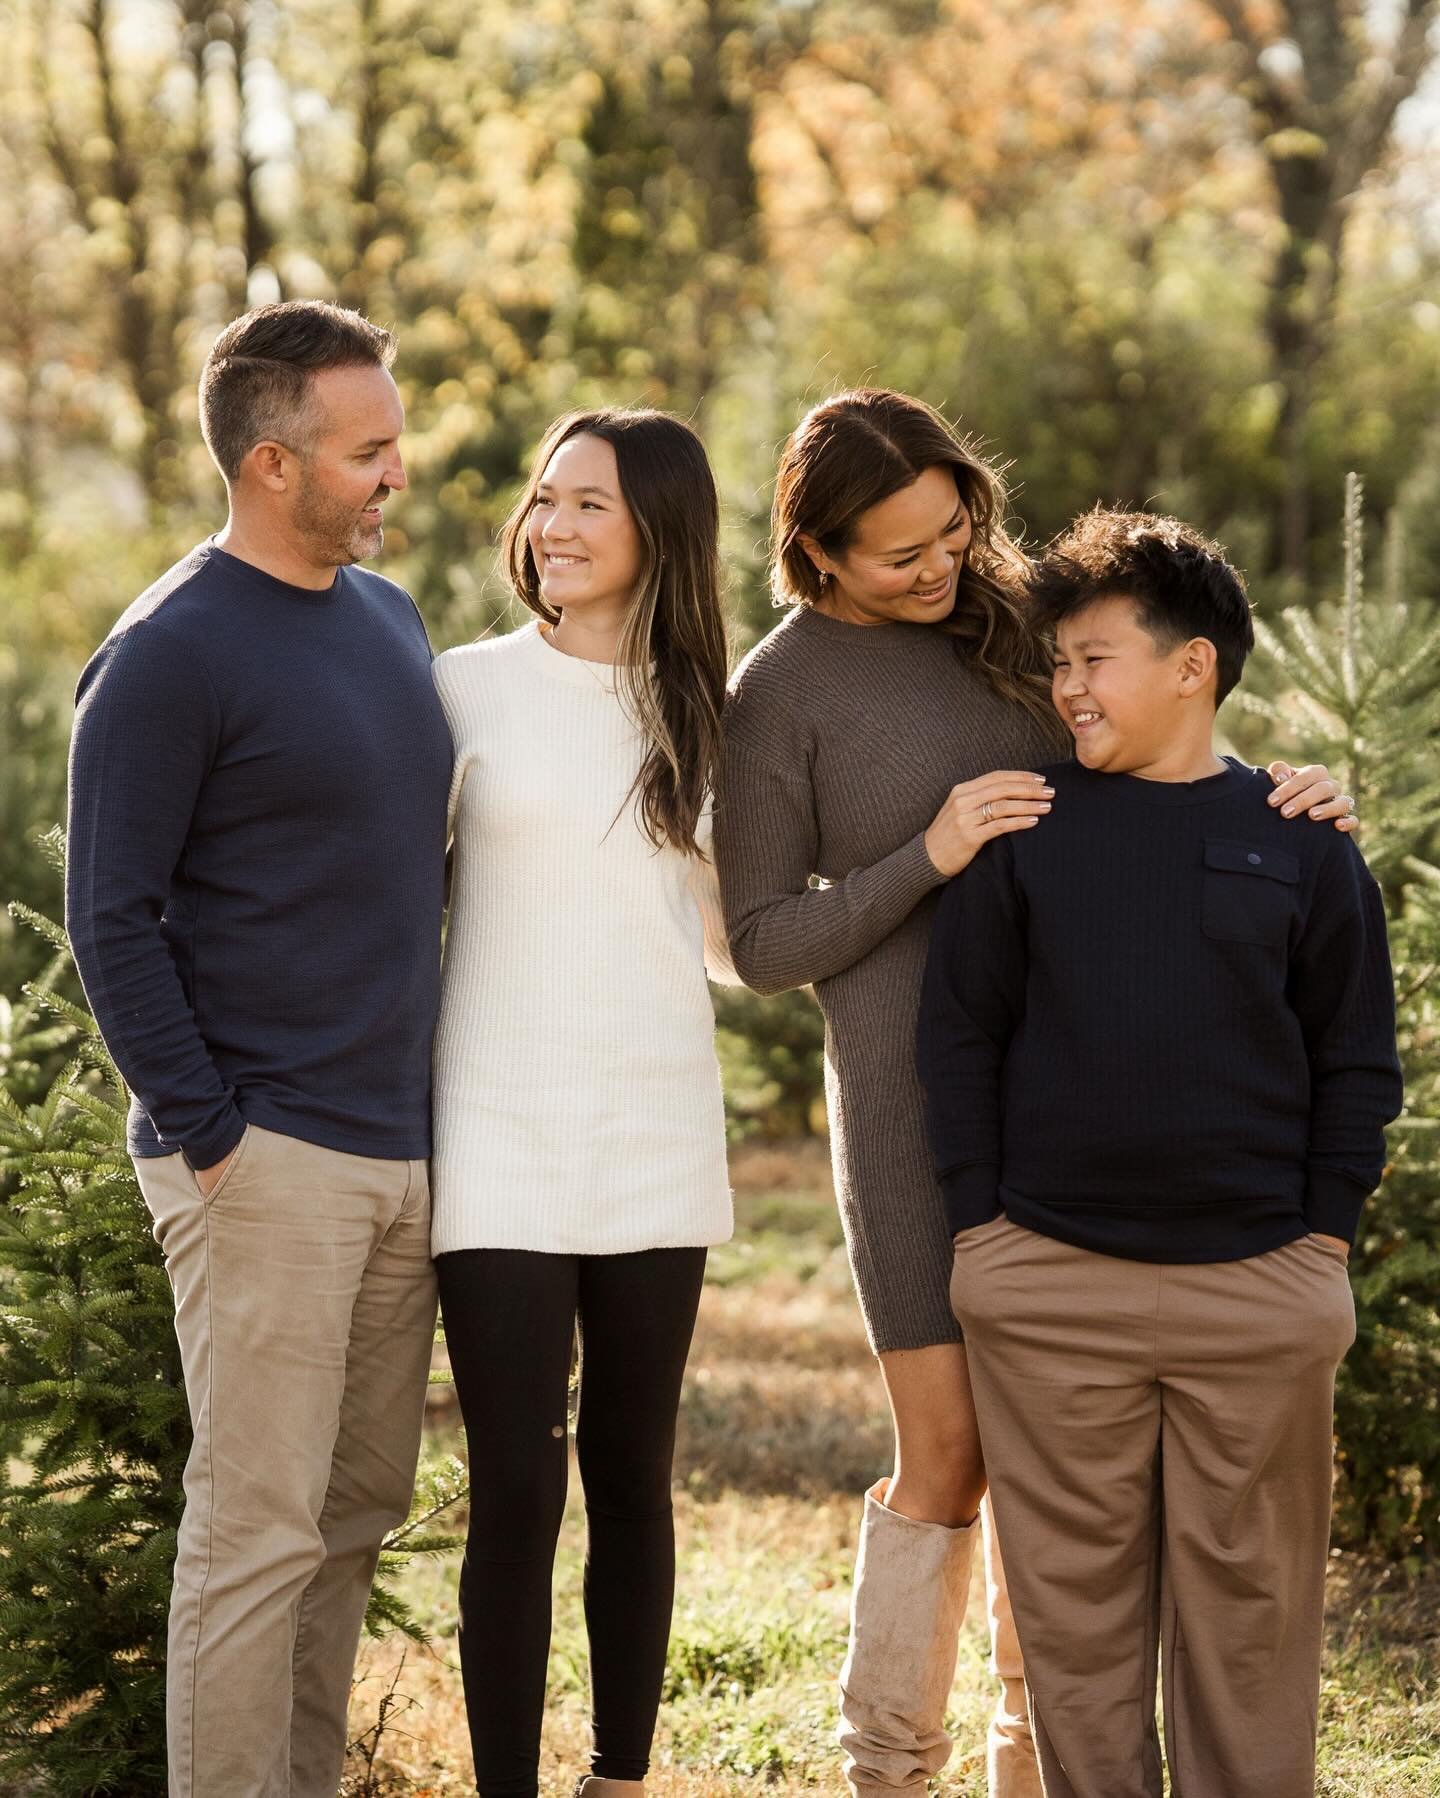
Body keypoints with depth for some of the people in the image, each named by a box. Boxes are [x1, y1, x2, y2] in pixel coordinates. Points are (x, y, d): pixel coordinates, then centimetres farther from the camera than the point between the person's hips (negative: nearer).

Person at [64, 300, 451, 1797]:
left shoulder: (387, 617, 14)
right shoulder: (171, 651, -11)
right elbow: (111, 919, -11)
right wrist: (204, 1135, -14)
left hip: (401, 1149, 8)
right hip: (267, 1160, -8)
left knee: (359, 1510, 12)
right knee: (261, 1530, -6)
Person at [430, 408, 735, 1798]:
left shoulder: (700, 711, 10)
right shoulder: (469, 688, 1)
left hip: (655, 1144, 3)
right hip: (501, 1143, -3)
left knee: (632, 1478, 9)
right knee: (517, 1488, -6)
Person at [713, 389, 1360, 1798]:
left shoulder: (1003, 619, 8)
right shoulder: (777, 696, -5)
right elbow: (762, 945, -4)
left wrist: (1285, 794, -5)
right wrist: (928, 856, -17)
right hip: (916, 1088, -4)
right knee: (947, 1451, -4)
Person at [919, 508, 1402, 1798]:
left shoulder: (1302, 846, 3)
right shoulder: (1024, 833, 4)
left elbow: (1358, 1060, 8)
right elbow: (959, 1033, 7)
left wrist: (1325, 1235, 1)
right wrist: (977, 1224, 1)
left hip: (1257, 1290, 0)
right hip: (1047, 1288, 1)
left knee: (1250, 1603, 5)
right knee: (1076, 1600, 6)